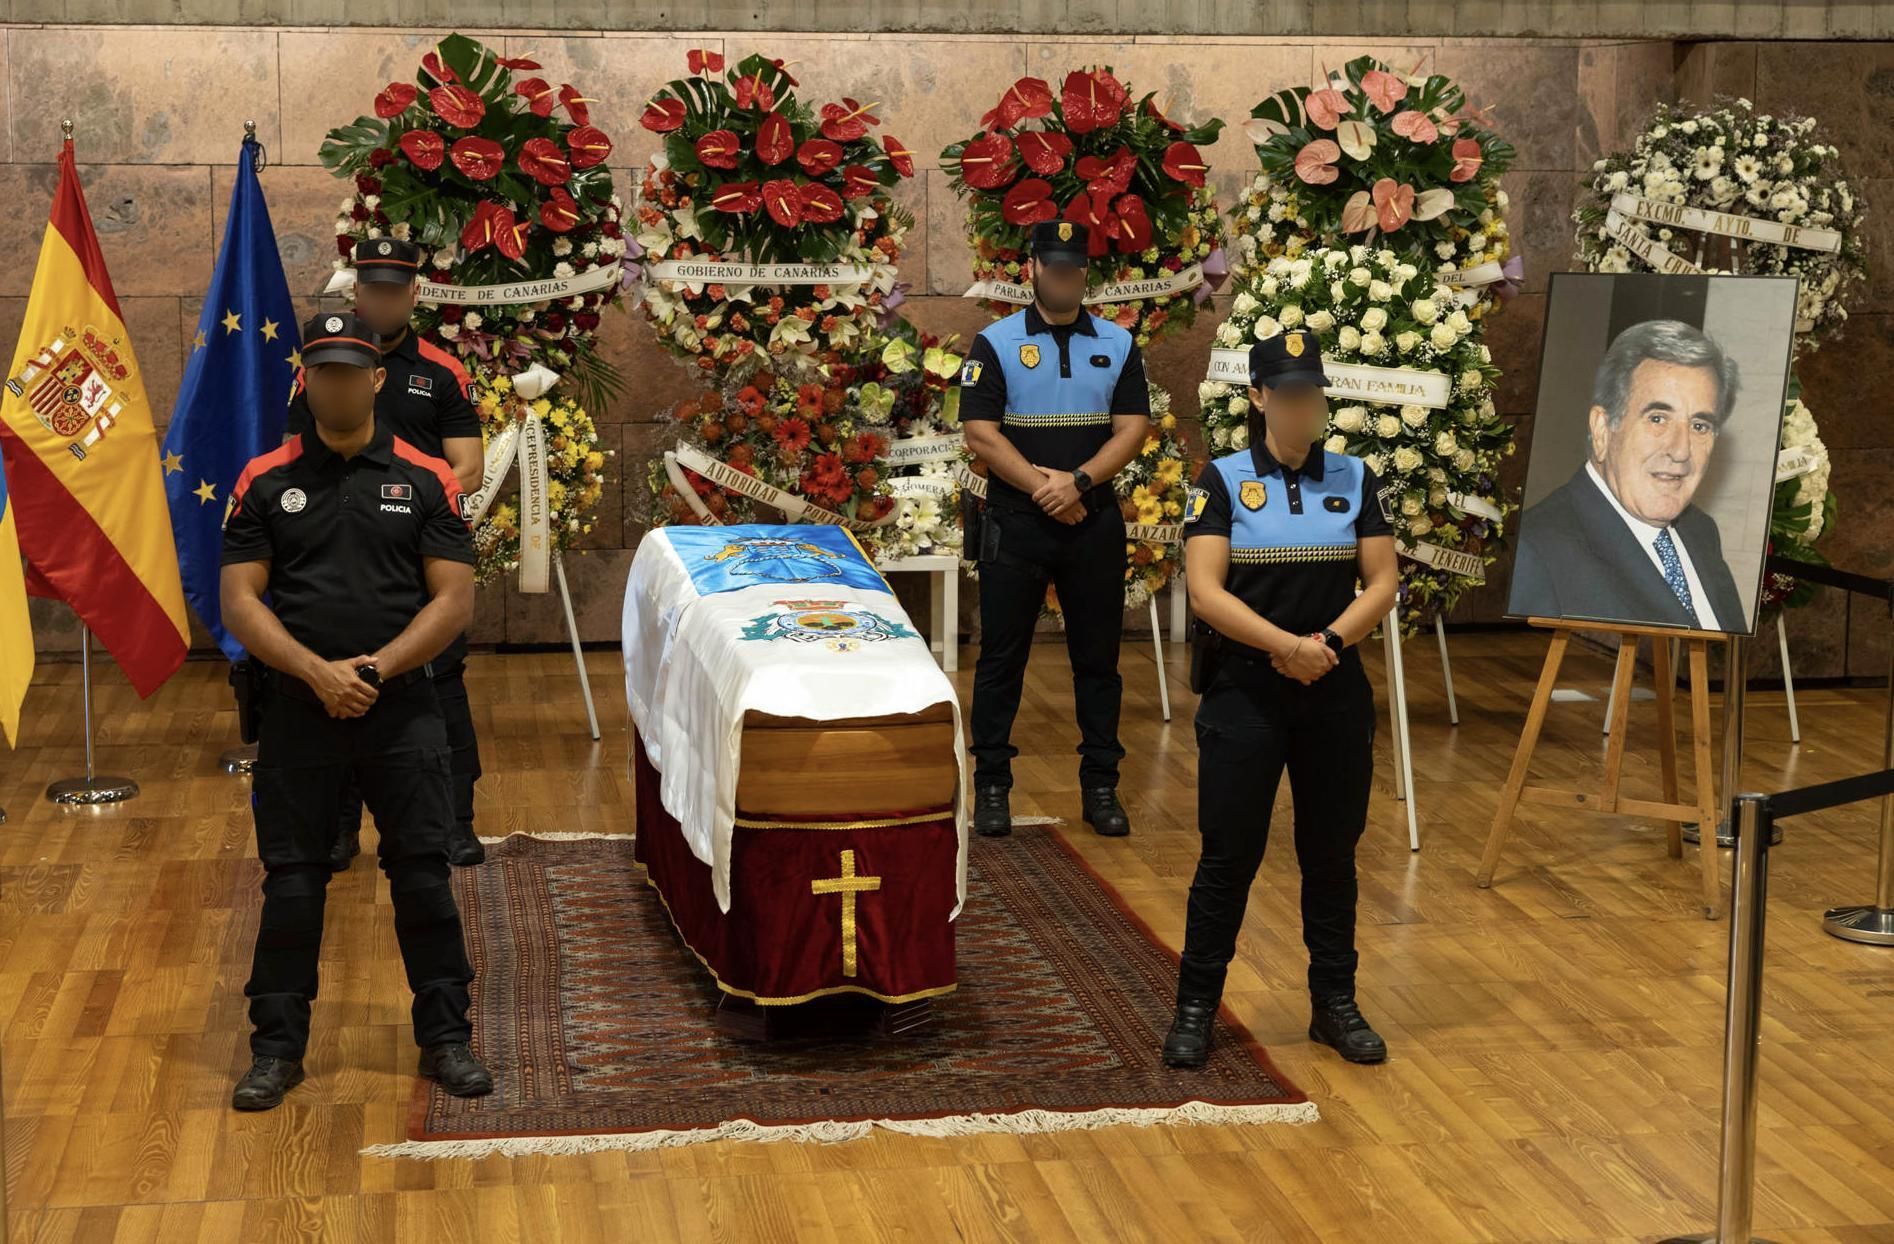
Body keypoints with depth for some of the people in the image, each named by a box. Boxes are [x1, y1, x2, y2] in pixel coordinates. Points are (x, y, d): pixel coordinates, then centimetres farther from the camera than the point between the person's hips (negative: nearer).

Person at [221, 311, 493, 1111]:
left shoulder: (426, 481, 2)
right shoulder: (266, 482, 3)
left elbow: (454, 600, -3)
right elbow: (240, 602, -2)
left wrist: (377, 668, -14)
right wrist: (317, 671, -15)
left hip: (401, 708, 0)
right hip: (299, 708, 1)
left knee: (424, 873, 2)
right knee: (291, 880, 5)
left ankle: (446, 1037, 15)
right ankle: (278, 1046, 16)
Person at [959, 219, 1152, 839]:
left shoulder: (1117, 345, 6)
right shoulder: (995, 343, -1)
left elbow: (1133, 428, -1)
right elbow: (981, 433, -8)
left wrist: (1079, 481, -16)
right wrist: (1043, 488, -15)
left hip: (1094, 522, 2)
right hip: (1016, 525, -2)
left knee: (1097, 658, 7)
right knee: (1002, 657, 3)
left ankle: (1101, 786, 16)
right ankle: (992, 784, 11)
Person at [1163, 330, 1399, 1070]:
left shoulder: (1354, 479, 4)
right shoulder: (1223, 480, -4)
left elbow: (1382, 584, 1)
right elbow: (1205, 592, -13)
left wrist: (1329, 642, -16)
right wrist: (1287, 645, -21)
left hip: (1335, 693, 3)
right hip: (1247, 693, -3)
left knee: (1331, 851, 11)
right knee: (1229, 852, 2)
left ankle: (1335, 1002, 23)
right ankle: (1196, 1005, 14)